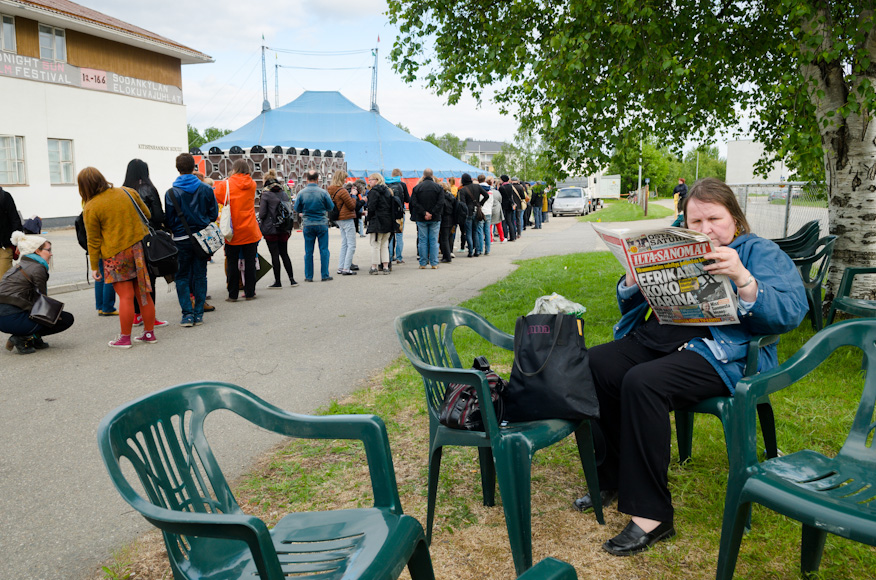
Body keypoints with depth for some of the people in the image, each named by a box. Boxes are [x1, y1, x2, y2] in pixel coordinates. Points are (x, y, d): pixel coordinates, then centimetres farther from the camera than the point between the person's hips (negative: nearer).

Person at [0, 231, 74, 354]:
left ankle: (34, 339, 13)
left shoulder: (18, 266, 21)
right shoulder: (38, 268, -6)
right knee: (67, 318, -3)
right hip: (13, 319, -10)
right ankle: (23, 339, -7)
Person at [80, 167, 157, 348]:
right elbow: (147, 215, 15)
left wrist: (94, 266, 4)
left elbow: (94, 241, -4)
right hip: (140, 248, 5)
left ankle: (125, 338, 8)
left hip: (116, 255, -5)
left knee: (126, 296, -1)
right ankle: (149, 333, 18)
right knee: (144, 293, 10)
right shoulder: (128, 192, 5)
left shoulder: (90, 208, -7)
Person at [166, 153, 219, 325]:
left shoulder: (171, 193, -7)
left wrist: (174, 231, 15)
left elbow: (169, 220, -4)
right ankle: (199, 314, 10)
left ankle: (187, 314, 1)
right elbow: (214, 213, 3)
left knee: (182, 277, 7)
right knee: (200, 275, 9)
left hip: (182, 240, -2)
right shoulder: (206, 189, -2)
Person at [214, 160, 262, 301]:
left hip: (233, 231, -2)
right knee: (250, 262, 7)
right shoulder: (252, 185, 4)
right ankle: (250, 293, 10)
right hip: (250, 231, 2)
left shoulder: (226, 185, -5)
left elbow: (214, 200, 0)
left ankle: (233, 294, 6)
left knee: (232, 263, 5)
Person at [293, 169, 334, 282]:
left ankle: (308, 276, 11)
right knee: (324, 250, 5)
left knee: (308, 252, 8)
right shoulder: (323, 192, -8)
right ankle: (325, 275, 6)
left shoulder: (301, 193, -5)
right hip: (322, 224, -1)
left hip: (307, 225, 1)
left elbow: (297, 209, 4)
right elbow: (331, 207, 0)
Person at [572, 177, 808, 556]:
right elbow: (629, 302, 21)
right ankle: (613, 478, -4)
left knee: (642, 382, -34)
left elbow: (791, 313, -9)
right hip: (655, 337, 6)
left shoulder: (760, 252, 8)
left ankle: (652, 514, -23)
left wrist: (742, 279, -25)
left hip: (720, 352, -6)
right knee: (590, 365, -20)